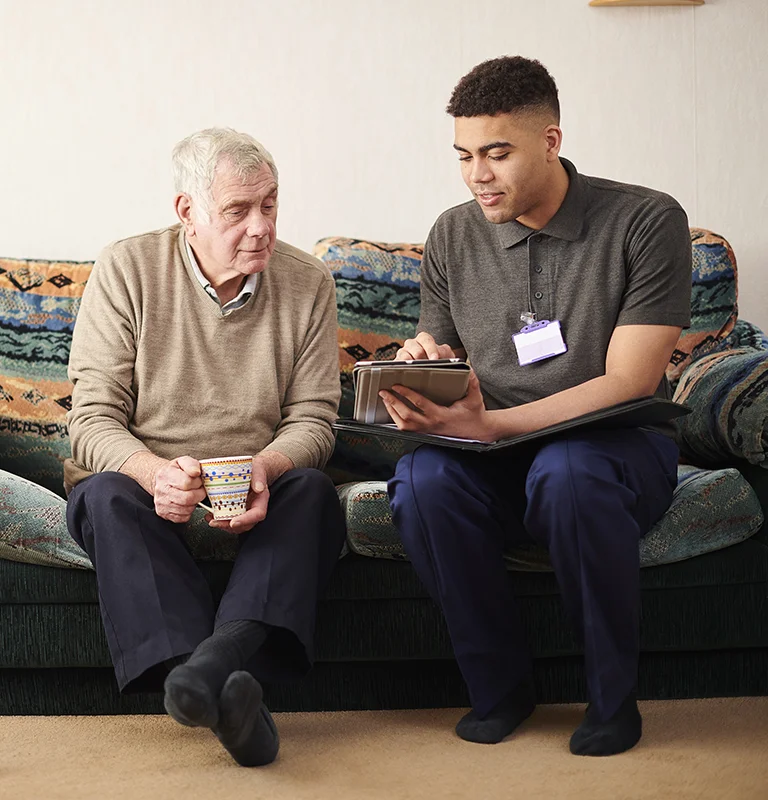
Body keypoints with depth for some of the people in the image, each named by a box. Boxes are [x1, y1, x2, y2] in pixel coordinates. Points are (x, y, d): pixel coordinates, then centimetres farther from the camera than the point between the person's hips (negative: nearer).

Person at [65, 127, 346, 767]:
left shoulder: (308, 283, 1)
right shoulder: (126, 270, -5)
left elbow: (312, 420, -1)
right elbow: (93, 418, -9)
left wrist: (264, 468, -25)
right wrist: (154, 474, -32)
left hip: (258, 491, 1)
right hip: (142, 479, -1)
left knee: (313, 491, -30)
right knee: (105, 494, -34)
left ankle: (214, 662, -51)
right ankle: (223, 686, -49)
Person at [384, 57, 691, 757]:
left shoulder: (646, 222, -7)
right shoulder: (453, 238, 7)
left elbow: (628, 383, -14)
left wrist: (490, 424, -26)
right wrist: (417, 364, -14)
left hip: (618, 446, -3)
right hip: (494, 461, 3)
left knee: (568, 471, -38)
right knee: (423, 477, -30)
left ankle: (613, 697, -15)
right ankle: (500, 685, -9)